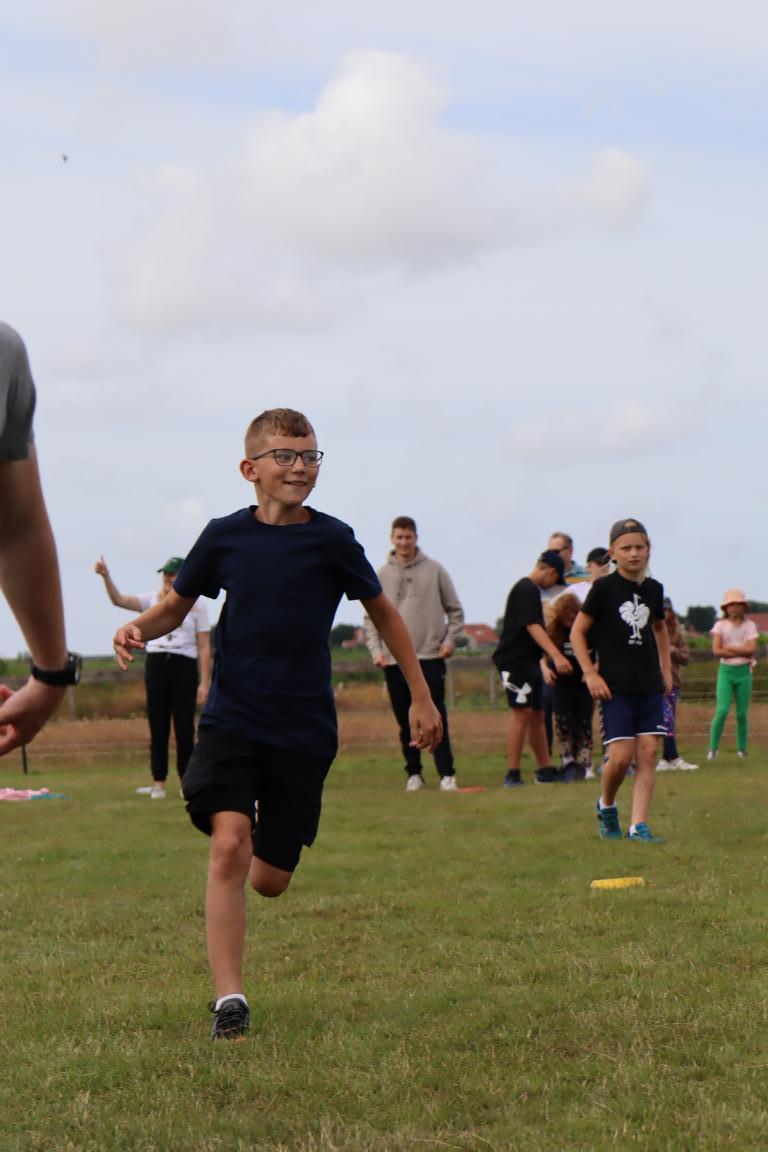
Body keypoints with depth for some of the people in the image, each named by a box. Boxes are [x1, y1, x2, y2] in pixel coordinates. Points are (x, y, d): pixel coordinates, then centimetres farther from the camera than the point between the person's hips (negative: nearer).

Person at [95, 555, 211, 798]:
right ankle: (158, 783, 4)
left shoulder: (197, 607, 4)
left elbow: (204, 647, 1)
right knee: (157, 726, 2)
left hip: (184, 665, -2)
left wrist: (204, 682, -5)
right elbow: (119, 600, 0)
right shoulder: (153, 600, 11)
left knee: (184, 726, -2)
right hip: (156, 663, 2)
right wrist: (106, 577, -15)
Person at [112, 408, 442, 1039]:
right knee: (229, 846, -21)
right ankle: (229, 1000, -15)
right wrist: (139, 628, -11)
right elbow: (176, 606, 12)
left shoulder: (332, 540, -3)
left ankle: (269, 835, 44)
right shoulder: (225, 536, -1)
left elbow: (385, 613, 11)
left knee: (270, 880, 5)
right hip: (232, 721, 0)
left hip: (305, 731, 1)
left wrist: (422, 698, 12)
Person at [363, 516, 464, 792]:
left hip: (430, 656, -2)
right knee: (406, 722, 5)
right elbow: (370, 617, 10)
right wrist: (376, 650, -2)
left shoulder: (434, 570, 5)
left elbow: (455, 610, 9)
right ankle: (413, 773, 13)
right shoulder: (381, 575, 8)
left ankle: (447, 774, -7)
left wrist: (450, 641, -3)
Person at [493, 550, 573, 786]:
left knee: (537, 714, 13)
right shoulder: (526, 589, -13)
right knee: (522, 712, -13)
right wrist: (556, 656, -31)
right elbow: (532, 626, -24)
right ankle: (513, 773, -13)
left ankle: (545, 769, 20)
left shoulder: (530, 589, 19)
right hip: (515, 660, -11)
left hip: (528, 661, 11)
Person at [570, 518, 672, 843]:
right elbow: (578, 632, -1)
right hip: (615, 686, -5)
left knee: (648, 753, -4)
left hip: (650, 685, 5)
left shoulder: (653, 589, 10)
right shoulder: (604, 588, -5)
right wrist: (590, 673, -8)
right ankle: (606, 806, 19)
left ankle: (638, 825, -2)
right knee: (621, 755, -10)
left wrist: (666, 668, 20)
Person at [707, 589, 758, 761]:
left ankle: (742, 748, 17)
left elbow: (751, 649, -10)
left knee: (742, 713, 4)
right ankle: (713, 748, -5)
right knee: (722, 711, -12)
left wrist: (729, 647, -11)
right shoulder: (720, 625, 1)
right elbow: (716, 651, -9)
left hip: (743, 671, 1)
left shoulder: (749, 626, 3)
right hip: (725, 671, -1)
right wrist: (741, 652, -10)